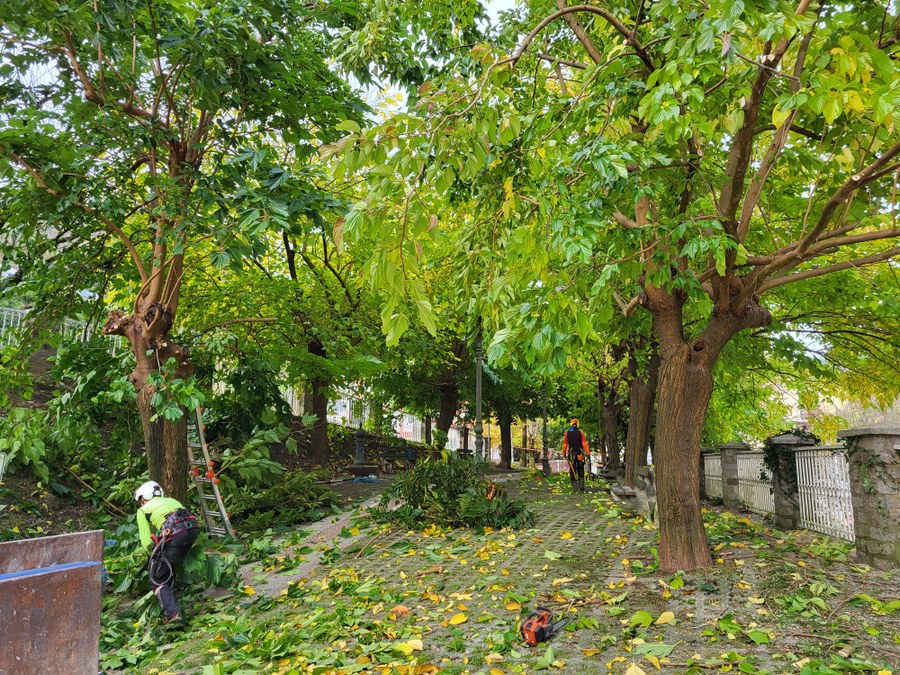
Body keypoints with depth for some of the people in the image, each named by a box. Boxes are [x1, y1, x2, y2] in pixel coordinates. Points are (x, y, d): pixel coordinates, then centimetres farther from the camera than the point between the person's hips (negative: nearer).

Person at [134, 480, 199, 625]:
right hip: (193, 529, 6)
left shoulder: (143, 510, 19)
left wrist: (154, 553, 30)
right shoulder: (170, 500, 35)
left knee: (158, 579, 7)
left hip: (174, 533, -6)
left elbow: (147, 542, 9)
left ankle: (173, 614, -6)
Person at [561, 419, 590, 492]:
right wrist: (588, 453, -8)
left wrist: (564, 454, 13)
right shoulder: (581, 432, -3)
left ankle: (575, 488, 2)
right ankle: (581, 486, 0)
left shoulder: (567, 433, 1)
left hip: (571, 455, 1)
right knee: (580, 470, 11)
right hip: (580, 454, -1)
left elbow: (564, 444, 3)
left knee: (573, 471, 5)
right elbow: (584, 444, -9)